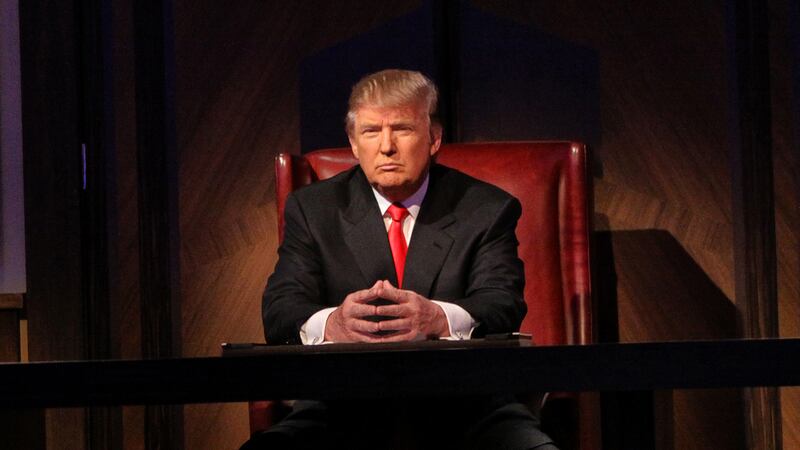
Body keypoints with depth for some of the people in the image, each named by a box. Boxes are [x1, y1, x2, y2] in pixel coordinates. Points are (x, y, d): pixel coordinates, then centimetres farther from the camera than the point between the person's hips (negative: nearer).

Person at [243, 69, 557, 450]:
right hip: (346, 411, 1)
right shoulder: (312, 209, 12)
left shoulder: (488, 211, 9)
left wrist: (438, 319, -30)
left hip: (462, 411, 0)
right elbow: (280, 311, 0)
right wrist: (331, 324, -26)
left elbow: (504, 305, -5)